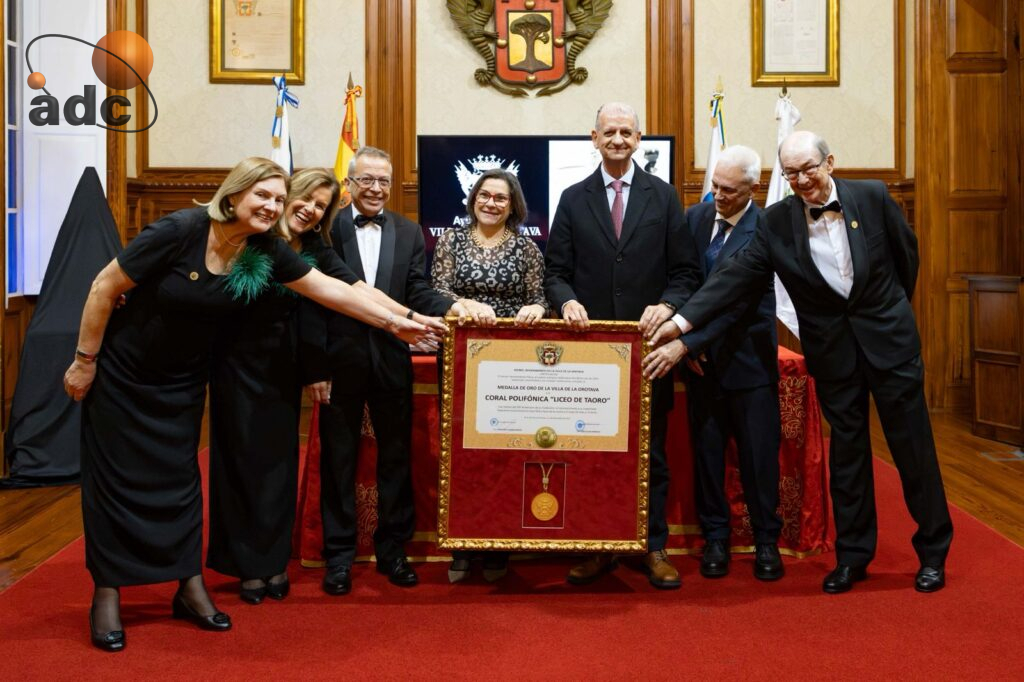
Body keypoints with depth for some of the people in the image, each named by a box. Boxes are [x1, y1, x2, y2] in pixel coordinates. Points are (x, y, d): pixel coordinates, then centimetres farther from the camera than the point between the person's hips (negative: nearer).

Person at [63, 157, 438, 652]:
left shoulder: (264, 251, -11)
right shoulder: (179, 231, -26)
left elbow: (327, 288, -6)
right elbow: (104, 288, -18)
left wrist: (394, 322, -7)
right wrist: (85, 360, -13)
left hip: (182, 379, 5)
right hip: (122, 372, -4)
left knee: (179, 478, 9)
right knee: (117, 479, 2)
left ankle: (190, 588, 19)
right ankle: (107, 596, 15)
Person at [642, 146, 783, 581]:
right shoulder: (694, 217, 3)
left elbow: (737, 300, -21)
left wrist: (685, 344, -27)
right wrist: (686, 343, -2)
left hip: (748, 358, -4)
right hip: (702, 356, 4)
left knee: (759, 453, 5)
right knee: (706, 450, 9)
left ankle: (766, 541, 20)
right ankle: (715, 537, 22)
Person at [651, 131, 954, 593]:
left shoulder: (871, 196, -6)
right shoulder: (777, 221, -5)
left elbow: (906, 254, 7)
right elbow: (736, 275, -11)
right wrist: (683, 319, -20)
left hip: (888, 337, -1)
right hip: (832, 350, 1)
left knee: (913, 446, 6)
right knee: (846, 450, 9)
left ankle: (933, 552, 22)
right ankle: (853, 555, 22)